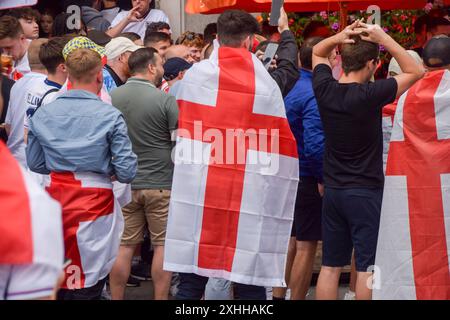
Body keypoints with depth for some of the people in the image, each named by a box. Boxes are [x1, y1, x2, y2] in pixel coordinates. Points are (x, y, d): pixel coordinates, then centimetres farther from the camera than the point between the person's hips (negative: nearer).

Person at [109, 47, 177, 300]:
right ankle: (161, 298, 7)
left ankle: (116, 298, 12)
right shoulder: (166, 101, -13)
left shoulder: (111, 97, -2)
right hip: (161, 184, -4)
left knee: (124, 246, 9)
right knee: (163, 245, 6)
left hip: (123, 183, 4)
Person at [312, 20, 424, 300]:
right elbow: (416, 71, -11)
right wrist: (383, 38, -11)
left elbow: (317, 53, 18)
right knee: (368, 268, -1)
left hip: (333, 190, 6)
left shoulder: (324, 89, -2)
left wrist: (340, 37, -1)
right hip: (366, 192, -6)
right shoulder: (369, 95, -18)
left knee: (331, 266, 9)